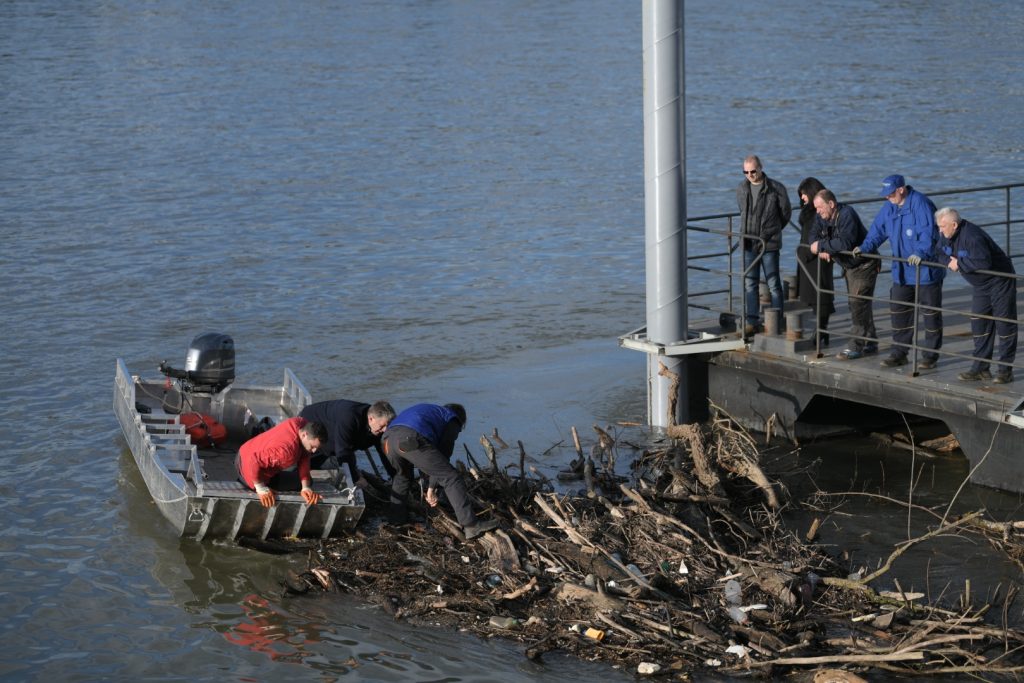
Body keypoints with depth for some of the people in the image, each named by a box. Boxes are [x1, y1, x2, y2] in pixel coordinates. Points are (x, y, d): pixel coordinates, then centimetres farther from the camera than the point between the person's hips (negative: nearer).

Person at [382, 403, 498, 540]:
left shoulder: (432, 411, 43)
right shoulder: (453, 421, 23)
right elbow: (443, 453, 15)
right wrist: (432, 488, 19)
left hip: (390, 437, 7)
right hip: (413, 441, -7)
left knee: (402, 476, 37)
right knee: (451, 478, -1)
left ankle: (396, 516, 37)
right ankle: (471, 526, -8)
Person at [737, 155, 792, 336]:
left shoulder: (776, 188, -7)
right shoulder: (742, 189, 6)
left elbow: (786, 212, 5)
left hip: (769, 243, -4)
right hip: (748, 243, 4)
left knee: (773, 284, 1)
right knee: (750, 284, 4)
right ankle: (752, 322, 9)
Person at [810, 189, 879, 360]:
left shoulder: (847, 215, -27)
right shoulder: (823, 217, 0)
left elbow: (845, 242, -38)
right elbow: (816, 236, 4)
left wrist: (821, 245, -30)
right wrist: (822, 250, -17)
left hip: (864, 265, -10)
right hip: (849, 266, 10)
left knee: (858, 304, -13)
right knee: (856, 304, 15)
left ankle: (855, 347, -12)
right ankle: (870, 343, 25)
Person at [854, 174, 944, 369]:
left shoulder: (920, 204, -19)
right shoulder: (889, 208, 6)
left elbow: (928, 233, -27)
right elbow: (878, 229, 13)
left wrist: (921, 253, -39)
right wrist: (865, 247, -1)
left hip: (926, 270, -8)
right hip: (902, 271, 8)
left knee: (930, 312, 3)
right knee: (899, 311, 10)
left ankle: (931, 355, 11)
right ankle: (899, 353, 19)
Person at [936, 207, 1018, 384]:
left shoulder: (972, 237, -31)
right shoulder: (948, 236, -2)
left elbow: (983, 262, -40)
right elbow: (943, 252, 13)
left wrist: (960, 263, -28)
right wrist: (950, 262, -10)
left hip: (1000, 281, -9)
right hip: (980, 285, 9)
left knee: (1004, 324, -3)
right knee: (979, 325, 9)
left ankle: (1005, 370, 1)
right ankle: (980, 368, 14)